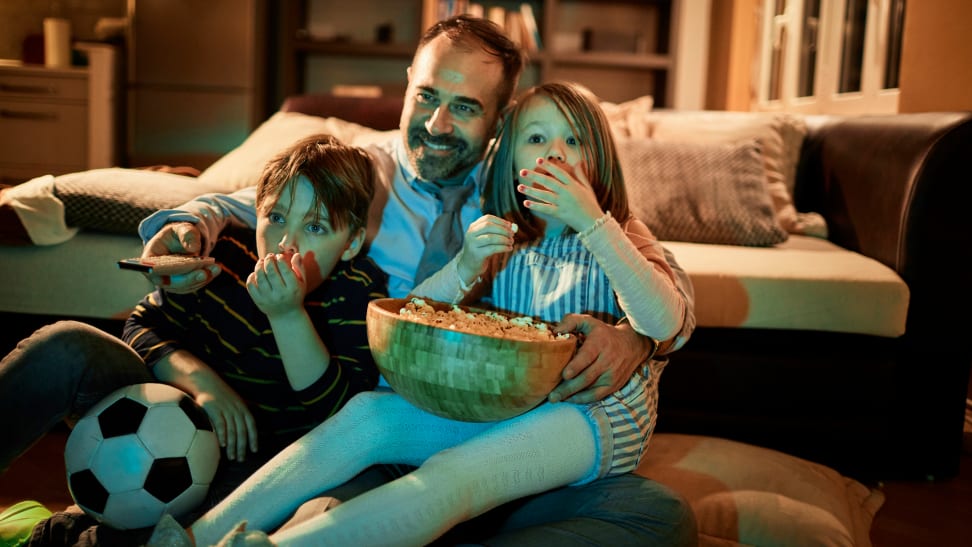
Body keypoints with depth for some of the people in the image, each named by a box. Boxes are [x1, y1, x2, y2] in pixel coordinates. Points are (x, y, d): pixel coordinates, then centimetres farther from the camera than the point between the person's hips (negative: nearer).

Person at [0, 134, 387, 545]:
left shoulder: (358, 296, -11)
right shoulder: (230, 253, -4)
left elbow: (338, 414, -21)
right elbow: (142, 327, 0)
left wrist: (287, 314, -31)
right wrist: (200, 380, -20)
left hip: (250, 462, -3)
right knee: (67, 347, -19)